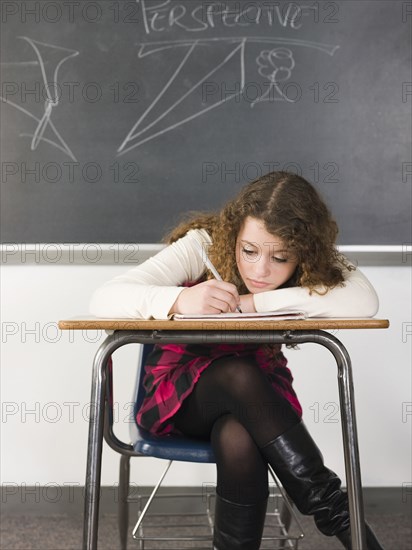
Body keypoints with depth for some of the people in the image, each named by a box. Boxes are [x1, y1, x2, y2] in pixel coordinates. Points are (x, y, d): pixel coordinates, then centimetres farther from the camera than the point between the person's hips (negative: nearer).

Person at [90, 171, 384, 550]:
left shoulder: (316, 263, -16)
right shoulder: (202, 245, -21)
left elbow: (365, 301, -37)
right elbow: (104, 300, -29)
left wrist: (256, 301, -35)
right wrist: (180, 299, -49)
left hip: (257, 396, 1)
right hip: (182, 391, 0)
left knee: (238, 442, -36)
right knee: (239, 376, -36)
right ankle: (335, 512, -26)